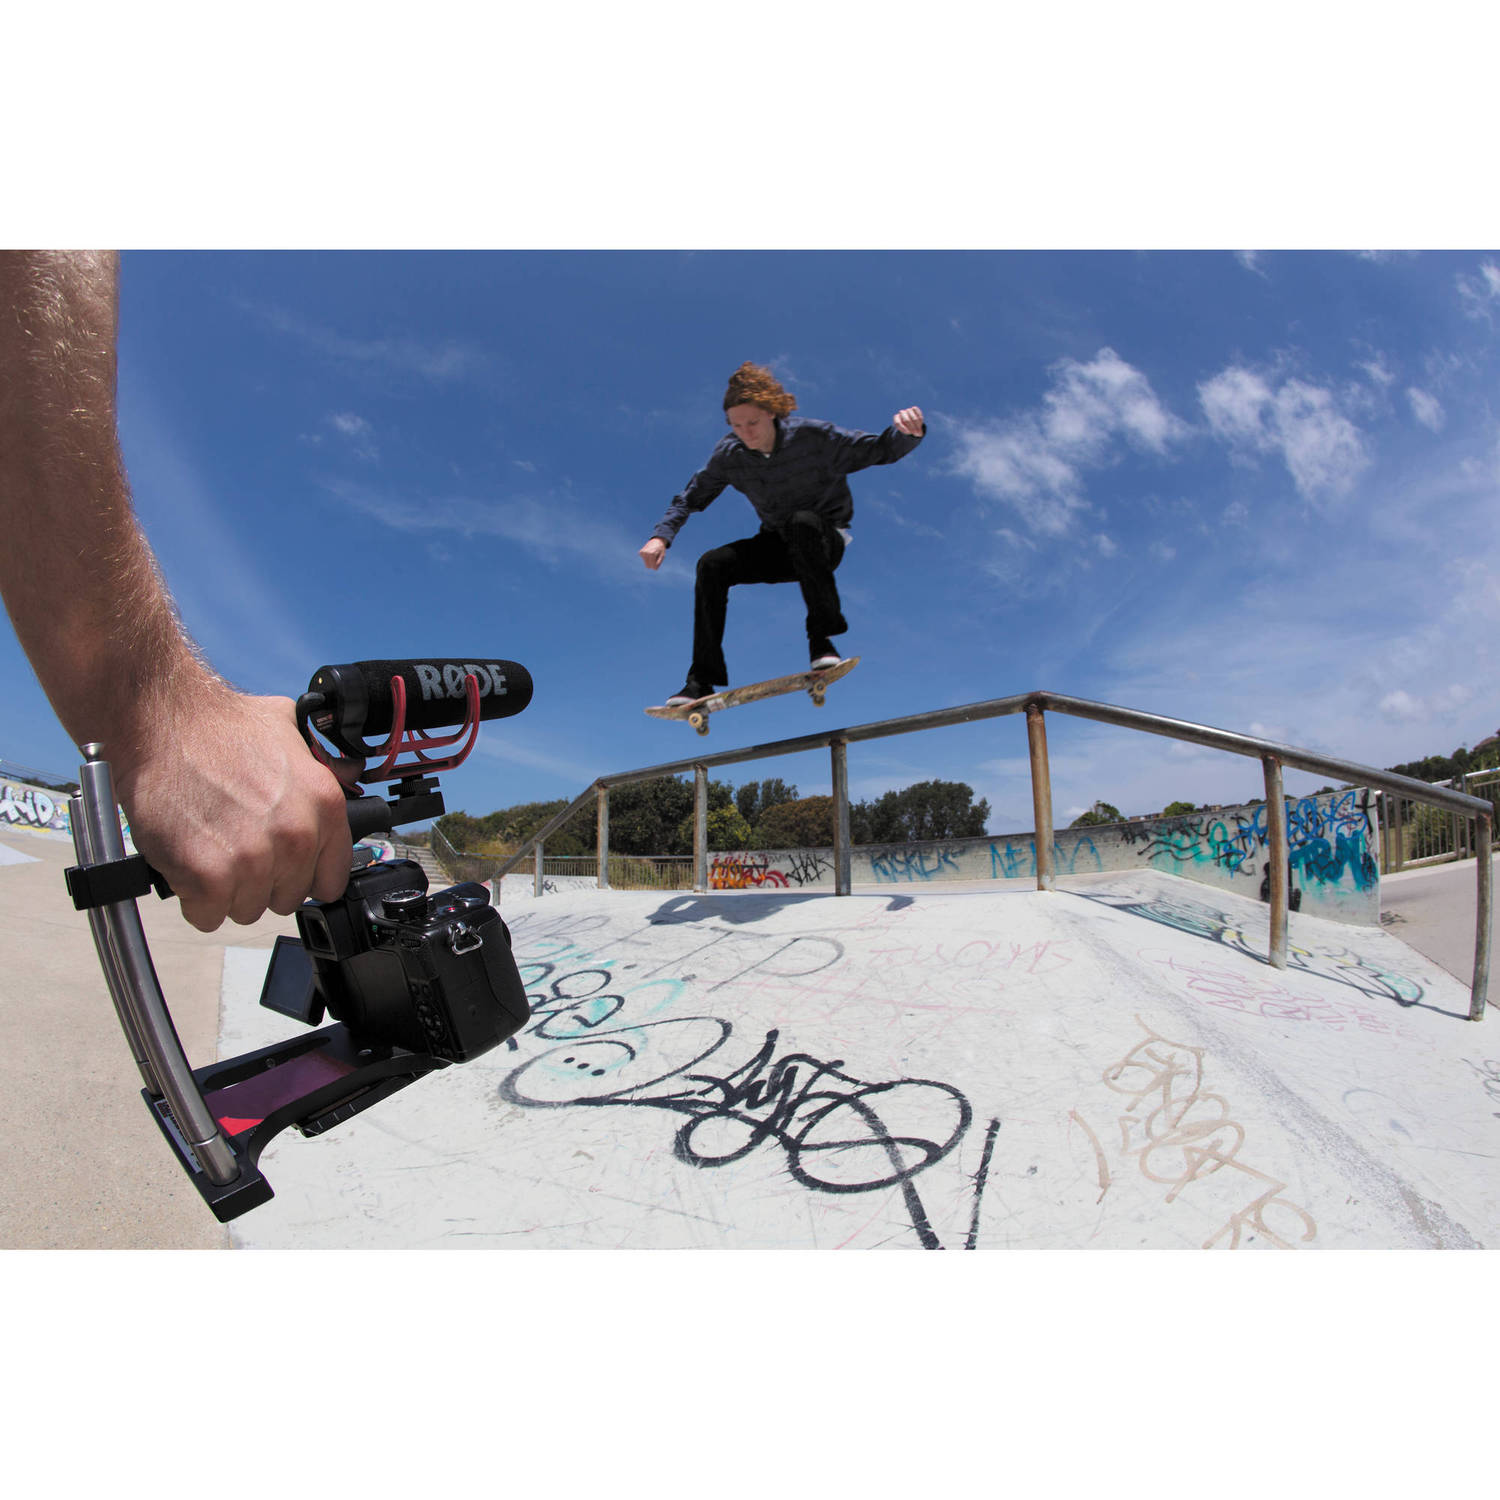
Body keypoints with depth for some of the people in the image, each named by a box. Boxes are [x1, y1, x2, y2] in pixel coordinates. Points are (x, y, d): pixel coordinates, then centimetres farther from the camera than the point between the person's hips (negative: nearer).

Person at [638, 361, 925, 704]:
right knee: (712, 565, -18)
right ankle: (702, 679, -14)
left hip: (825, 543, -4)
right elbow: (691, 496, 3)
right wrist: (661, 535, -13)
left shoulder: (812, 437, -18)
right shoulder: (729, 455, -8)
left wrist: (908, 432, -39)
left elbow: (880, 450, -16)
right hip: (779, 547, 4)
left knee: (802, 522, -38)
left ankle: (821, 635, -31)